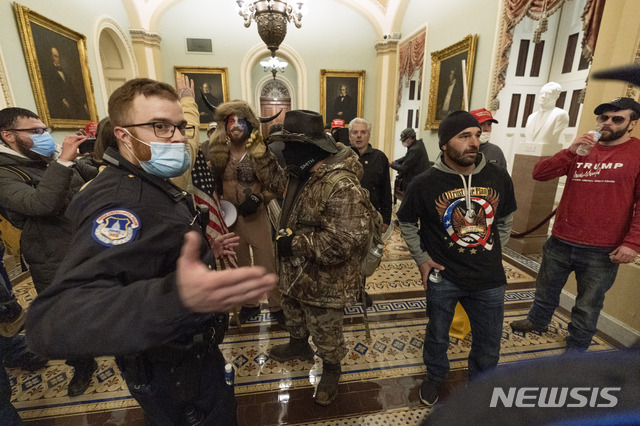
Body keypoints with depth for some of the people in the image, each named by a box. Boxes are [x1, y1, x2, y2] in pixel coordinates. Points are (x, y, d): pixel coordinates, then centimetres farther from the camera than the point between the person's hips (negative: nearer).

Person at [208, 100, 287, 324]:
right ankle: (249, 303, 35)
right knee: (240, 263, 16)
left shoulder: (258, 153, -10)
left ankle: (276, 305, 21)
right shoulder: (219, 153, 1)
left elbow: (278, 181, -8)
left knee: (266, 262, 4)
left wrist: (259, 198, -15)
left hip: (256, 216, -4)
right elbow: (213, 182, 10)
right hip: (230, 217, 4)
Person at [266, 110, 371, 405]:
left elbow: (347, 241, -37)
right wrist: (284, 235, 4)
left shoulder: (341, 185, -32)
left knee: (325, 333, 17)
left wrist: (295, 243, -29)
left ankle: (331, 369, 47)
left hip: (324, 283, -9)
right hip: (295, 274, 9)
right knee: (294, 317, 33)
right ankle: (299, 345, 63)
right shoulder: (303, 175, 2)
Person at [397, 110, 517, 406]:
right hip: (442, 277, -2)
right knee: (437, 336, 19)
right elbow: (406, 223, 0)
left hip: (489, 280, 3)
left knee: (489, 346, 19)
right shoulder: (424, 184, -15)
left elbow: (505, 220, 12)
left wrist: (492, 254, 7)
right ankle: (435, 375, 50)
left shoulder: (498, 178, -5)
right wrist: (422, 259, -4)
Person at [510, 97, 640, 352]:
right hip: (560, 242, 4)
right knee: (546, 289, 22)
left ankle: (576, 347, 33)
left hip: (602, 251, -3)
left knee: (587, 306, 12)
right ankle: (537, 321, 46)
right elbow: (539, 173, -3)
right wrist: (570, 151, -16)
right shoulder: (582, 149, 6)